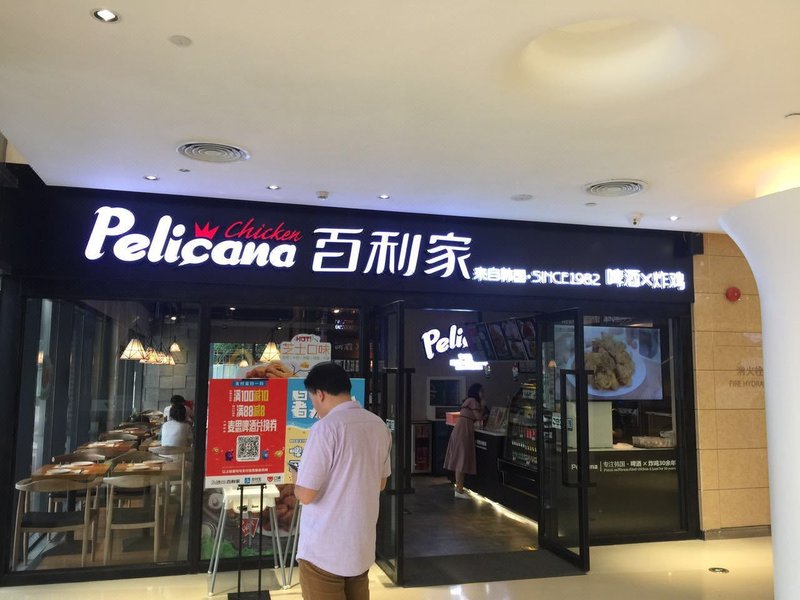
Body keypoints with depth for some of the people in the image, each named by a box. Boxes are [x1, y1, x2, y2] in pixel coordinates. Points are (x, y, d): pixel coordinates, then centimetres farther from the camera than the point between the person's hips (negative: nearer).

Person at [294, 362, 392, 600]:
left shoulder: (326, 428, -20)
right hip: (362, 545, 7)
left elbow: (305, 494, -19)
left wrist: (298, 481, 2)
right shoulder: (380, 426, 2)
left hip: (324, 551, -7)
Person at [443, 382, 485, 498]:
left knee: (460, 460, 11)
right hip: (463, 431, -10)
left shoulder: (468, 401, 21)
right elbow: (479, 418, -7)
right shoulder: (473, 401, -7)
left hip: (460, 431, 10)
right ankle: (459, 490, -6)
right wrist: (482, 406, 3)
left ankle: (459, 488, 16)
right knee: (462, 460, -8)